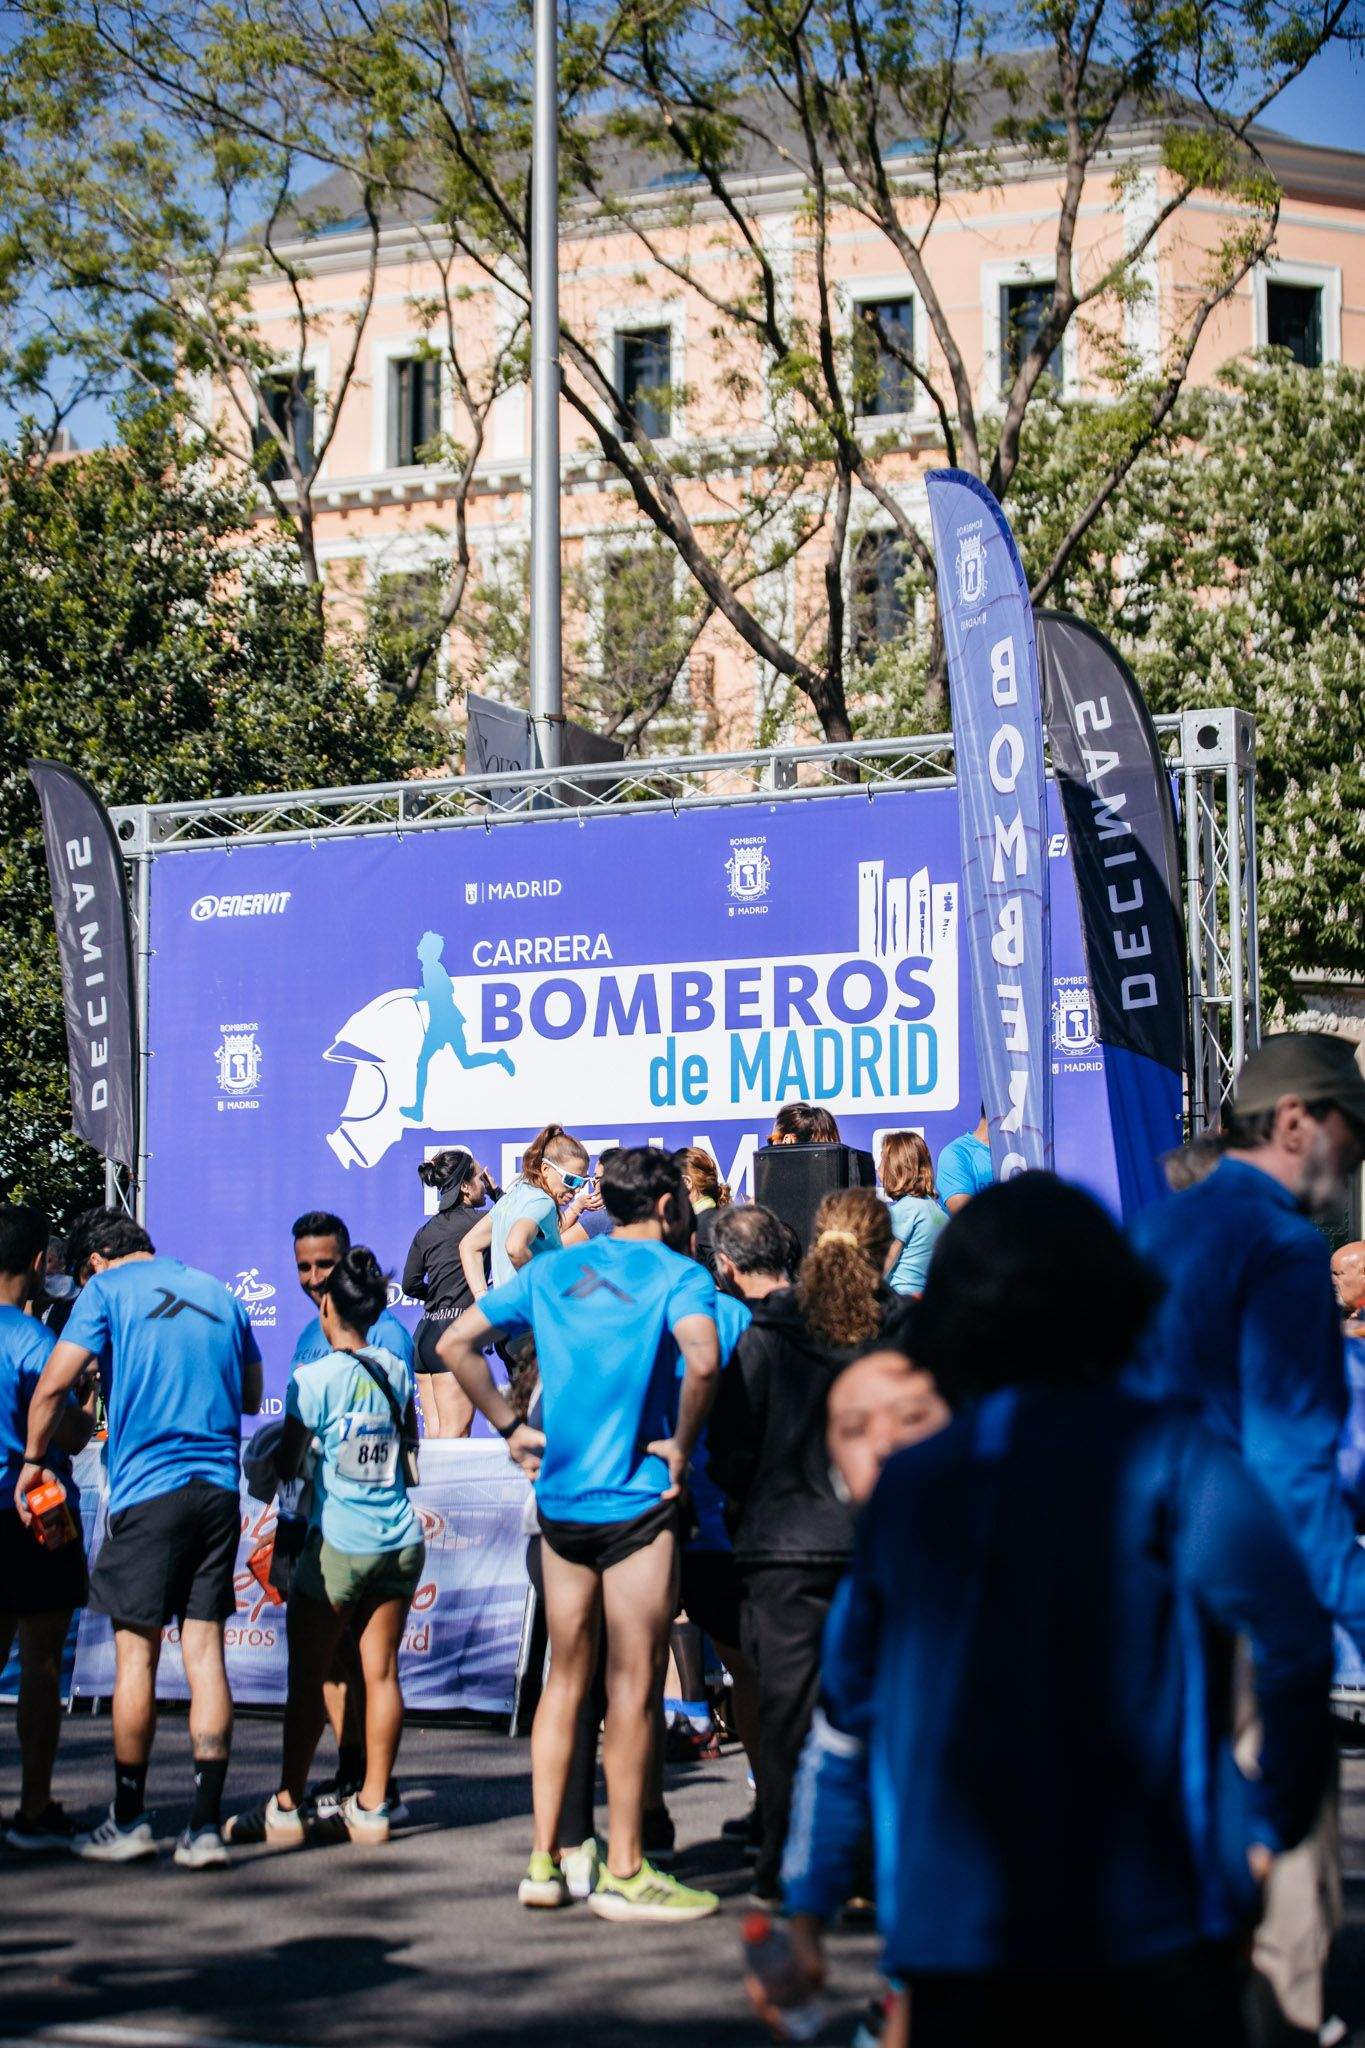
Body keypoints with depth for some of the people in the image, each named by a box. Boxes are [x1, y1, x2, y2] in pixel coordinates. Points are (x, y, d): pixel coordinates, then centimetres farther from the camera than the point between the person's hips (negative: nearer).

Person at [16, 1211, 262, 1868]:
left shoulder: (106, 1290, 1)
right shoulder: (217, 1292, 15)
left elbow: (53, 1384, -8)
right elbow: (252, 1397, 24)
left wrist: (33, 1459, 6)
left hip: (146, 1488, -4)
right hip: (219, 1488, 4)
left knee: (136, 1652, 4)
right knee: (204, 1651, 3)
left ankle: (128, 1821, 11)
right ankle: (205, 1826, -1)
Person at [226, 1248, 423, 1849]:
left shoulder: (314, 1379, -9)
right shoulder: (396, 1371, 6)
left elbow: (286, 1465, -3)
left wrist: (268, 1459, 18)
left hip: (338, 1544, -5)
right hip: (400, 1540, 5)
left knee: (307, 1676, 2)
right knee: (381, 1671, 5)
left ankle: (287, 1808, 4)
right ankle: (372, 1806, 7)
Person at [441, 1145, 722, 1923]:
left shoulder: (550, 1270, 11)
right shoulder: (678, 1274, -7)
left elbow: (458, 1343, 12)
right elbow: (703, 1359, -27)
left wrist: (512, 1427, 12)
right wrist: (681, 1446, -14)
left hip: (560, 1500, 6)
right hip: (637, 1505, -6)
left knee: (566, 1679, 14)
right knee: (634, 1685, 0)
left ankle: (546, 1859, 15)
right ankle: (625, 1871, 3)